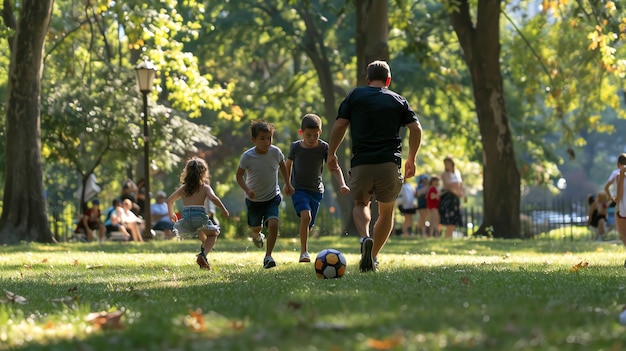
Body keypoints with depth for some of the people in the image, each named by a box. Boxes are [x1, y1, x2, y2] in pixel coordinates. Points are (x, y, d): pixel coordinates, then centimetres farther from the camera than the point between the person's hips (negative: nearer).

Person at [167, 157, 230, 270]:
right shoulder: (205, 187, 5)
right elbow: (213, 198, -13)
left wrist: (171, 214, 26)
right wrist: (224, 210, -4)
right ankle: (203, 254, -3)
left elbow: (169, 200, 12)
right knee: (213, 233, 21)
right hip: (199, 215, -4)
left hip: (186, 219, 4)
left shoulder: (183, 188, 16)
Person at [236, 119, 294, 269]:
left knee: (273, 223, -22)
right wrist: (247, 190, -28)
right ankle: (257, 235, 58)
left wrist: (288, 184, 13)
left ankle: (268, 256, -9)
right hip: (254, 199, 0)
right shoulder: (247, 156, -20)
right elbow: (239, 175, -11)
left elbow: (282, 166, 7)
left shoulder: (275, 152, -14)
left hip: (272, 197, 0)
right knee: (255, 227, 18)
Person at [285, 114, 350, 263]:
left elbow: (334, 168, -14)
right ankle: (304, 252, -21)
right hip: (298, 189, -2)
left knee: (309, 224, 8)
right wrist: (287, 183, 14)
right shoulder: (295, 147, -9)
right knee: (306, 216, -25)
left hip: (316, 190, 2)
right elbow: (288, 163, 10)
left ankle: (303, 248, 34)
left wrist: (342, 184, -30)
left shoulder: (324, 148, -11)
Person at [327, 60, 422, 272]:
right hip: (390, 163, 1)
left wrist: (331, 154, 12)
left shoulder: (355, 96, 9)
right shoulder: (398, 100, 13)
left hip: (361, 163, -1)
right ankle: (372, 258, 11)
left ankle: (365, 238, -14)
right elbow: (416, 129, 4)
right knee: (387, 211, 17)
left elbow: (339, 125, 2)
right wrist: (411, 159, 14)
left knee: (361, 204, 18)